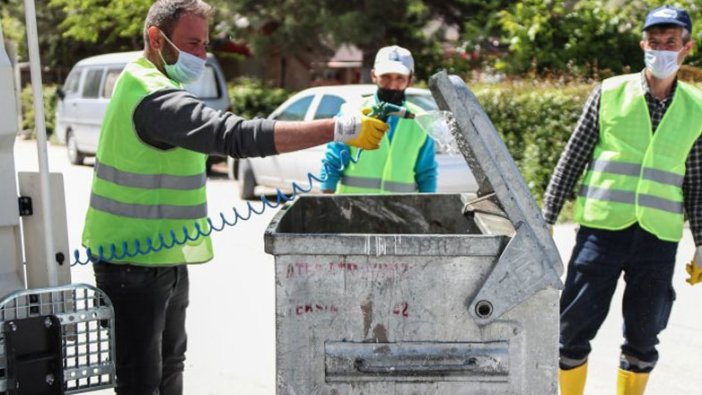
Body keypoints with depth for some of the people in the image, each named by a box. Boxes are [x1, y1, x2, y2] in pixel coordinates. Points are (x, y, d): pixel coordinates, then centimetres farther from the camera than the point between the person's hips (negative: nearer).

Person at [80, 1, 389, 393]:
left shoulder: (146, 83, 11)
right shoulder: (154, 98, -25)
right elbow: (239, 136, -37)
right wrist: (338, 129, -39)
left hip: (165, 258, 11)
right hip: (134, 264, -11)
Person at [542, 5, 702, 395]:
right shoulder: (610, 93, 1)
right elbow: (571, 160, 4)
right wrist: (546, 221, 1)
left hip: (658, 239, 2)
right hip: (602, 229, -2)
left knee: (642, 341, 11)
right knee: (574, 332, 1)